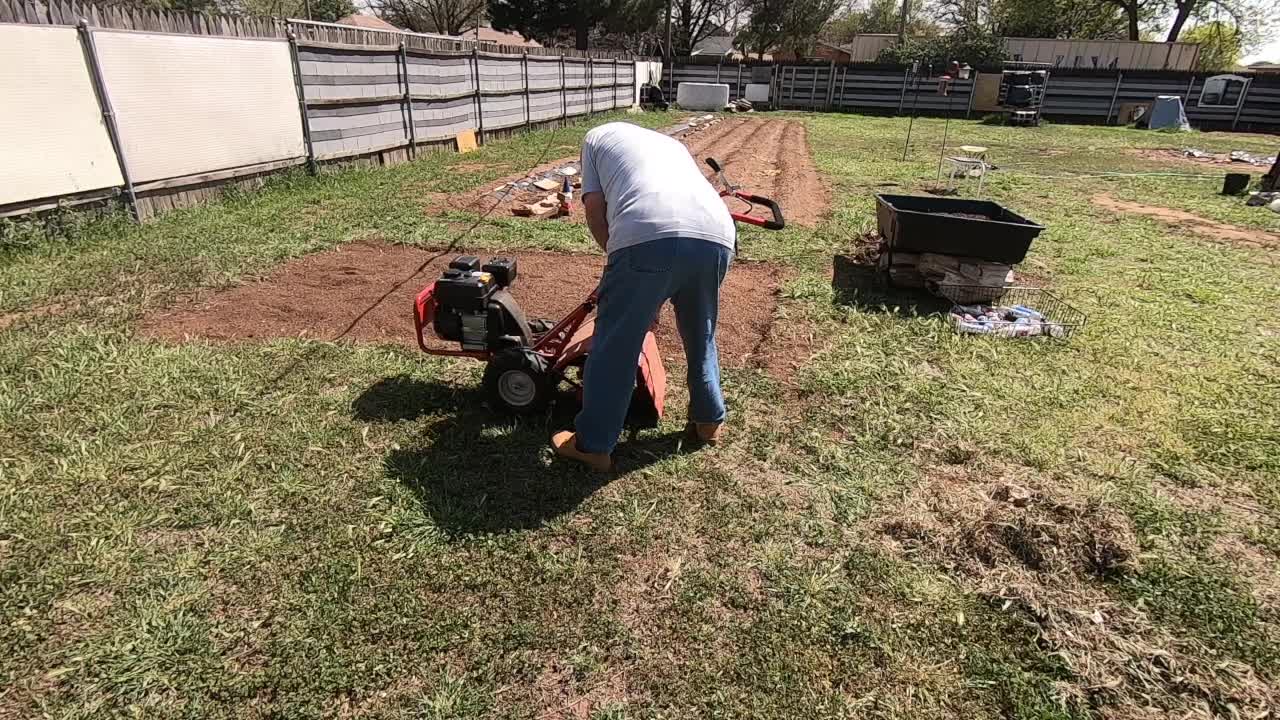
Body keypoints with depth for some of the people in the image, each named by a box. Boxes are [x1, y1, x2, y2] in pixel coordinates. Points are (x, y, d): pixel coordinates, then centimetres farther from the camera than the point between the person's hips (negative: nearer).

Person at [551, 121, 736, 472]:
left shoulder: (597, 136, 30)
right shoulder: (672, 143, 43)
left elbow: (595, 210, 15)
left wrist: (618, 257, 30)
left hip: (649, 236, -5)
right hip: (716, 237, 5)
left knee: (615, 345, 11)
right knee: (701, 336, 28)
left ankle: (593, 444, 22)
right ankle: (709, 420, 43)